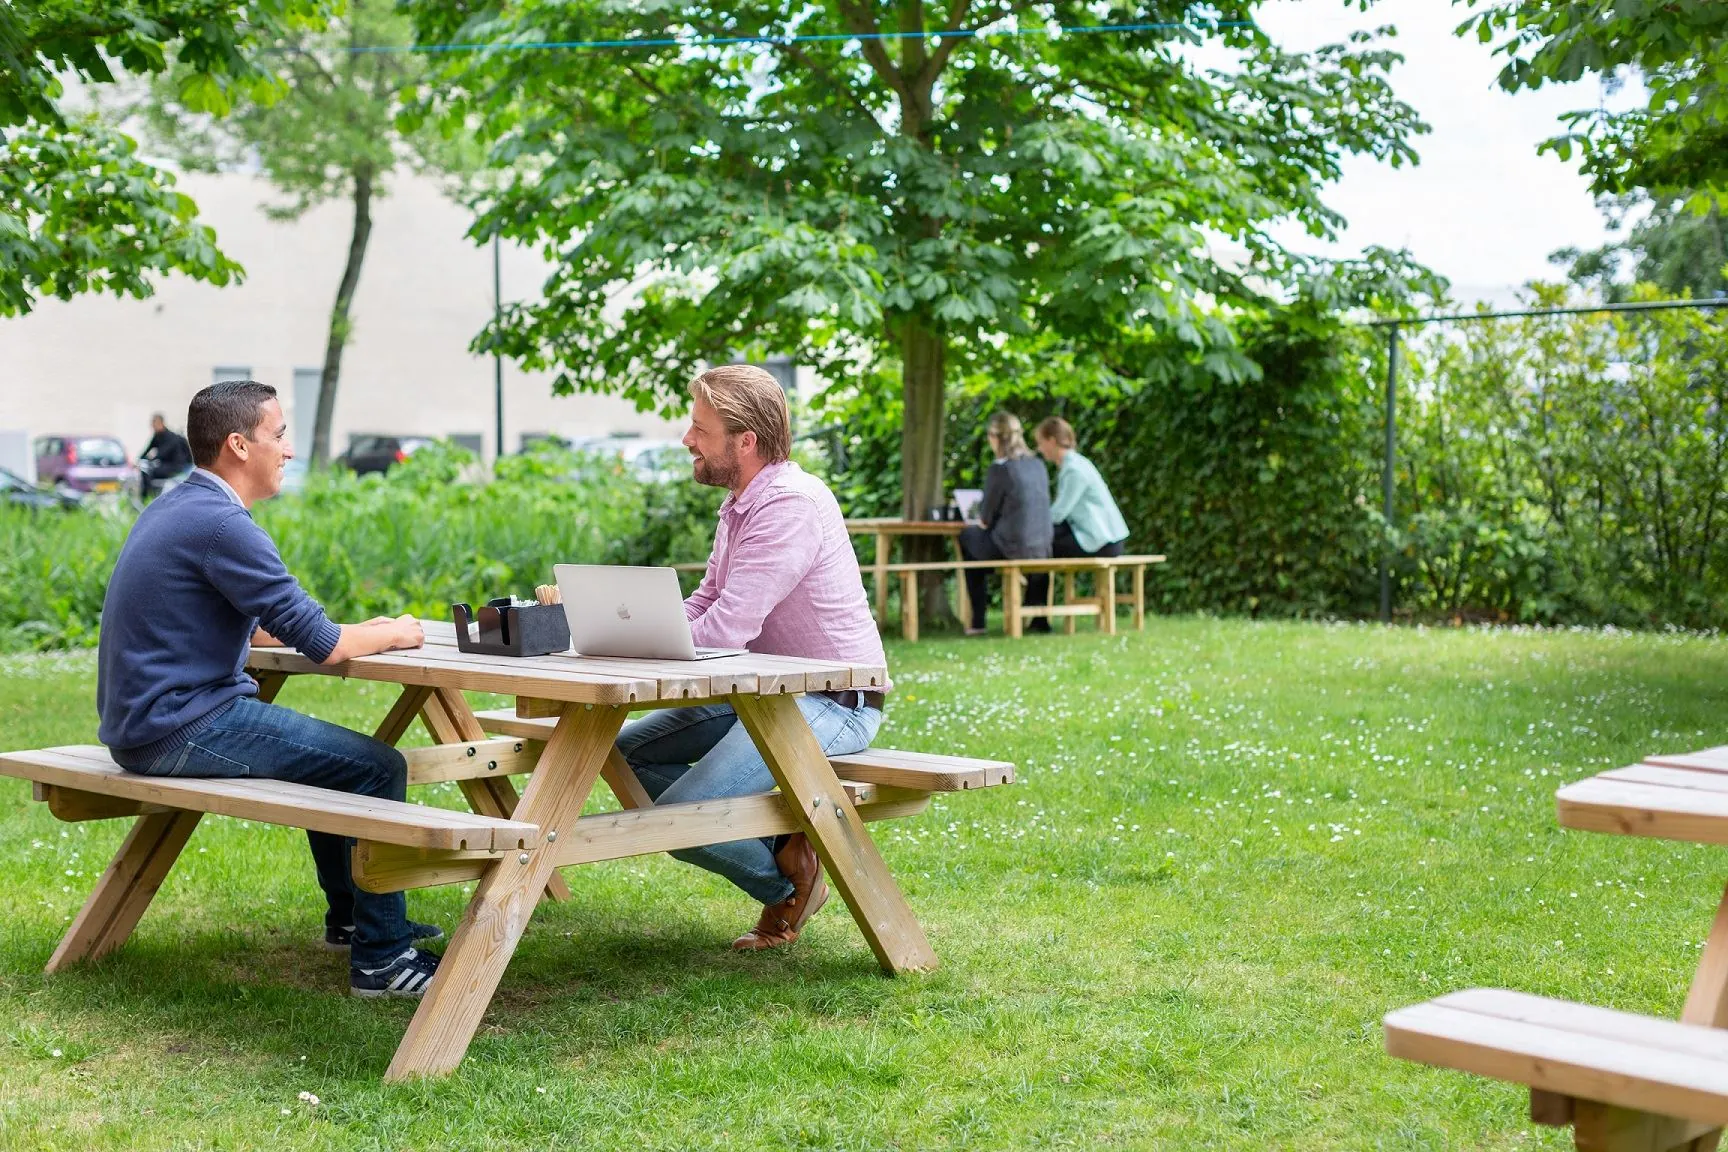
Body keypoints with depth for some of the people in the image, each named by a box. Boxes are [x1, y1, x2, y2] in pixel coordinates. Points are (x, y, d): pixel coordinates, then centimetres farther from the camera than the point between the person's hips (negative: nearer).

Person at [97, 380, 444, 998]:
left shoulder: (174, 508, 13)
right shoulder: (222, 523, -19)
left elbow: (255, 627, 23)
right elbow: (319, 644, -20)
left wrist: (360, 629, 16)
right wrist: (390, 635, 0)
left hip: (143, 721, 11)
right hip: (180, 729, -11)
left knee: (331, 752, 26)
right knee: (377, 766, -9)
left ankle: (348, 917, 37)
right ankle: (381, 958, -4)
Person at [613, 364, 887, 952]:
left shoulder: (791, 505, -22)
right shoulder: (740, 504, 11)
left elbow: (726, 628, -27)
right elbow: (702, 606, 14)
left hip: (831, 703, -11)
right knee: (628, 750, 10)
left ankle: (787, 876, 8)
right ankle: (777, 840, 8)